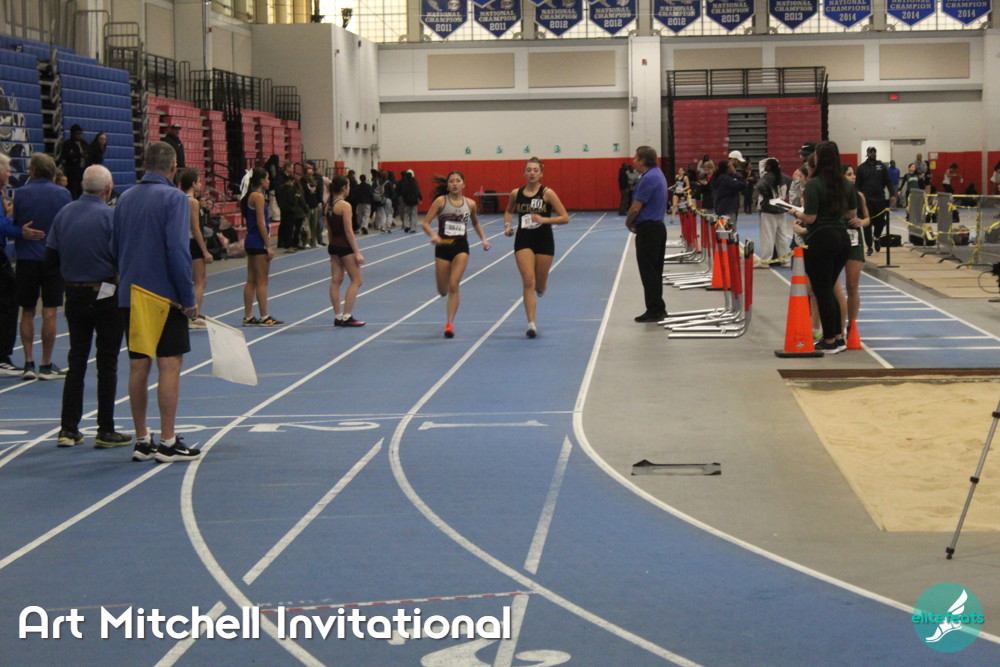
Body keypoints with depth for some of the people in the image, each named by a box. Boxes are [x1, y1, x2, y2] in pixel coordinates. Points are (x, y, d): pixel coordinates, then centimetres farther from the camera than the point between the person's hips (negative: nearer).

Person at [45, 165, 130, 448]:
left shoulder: (64, 213, 2)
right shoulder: (110, 215, -13)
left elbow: (50, 259, 4)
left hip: (74, 294, 5)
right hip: (105, 295, -5)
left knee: (76, 361, 12)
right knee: (107, 363, 3)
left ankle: (68, 429, 11)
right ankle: (105, 431, 5)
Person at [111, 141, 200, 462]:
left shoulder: (125, 198, 9)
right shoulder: (174, 198, -10)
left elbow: (115, 247, 14)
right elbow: (177, 250, -17)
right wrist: (189, 297, -13)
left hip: (130, 296, 6)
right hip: (166, 296, -6)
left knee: (138, 367, 9)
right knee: (170, 366, -3)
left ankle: (142, 441, 13)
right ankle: (167, 442, -3)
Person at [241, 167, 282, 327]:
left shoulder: (250, 196, 14)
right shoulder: (258, 196, -14)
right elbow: (261, 223, -18)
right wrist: (268, 246, -17)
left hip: (251, 241, 10)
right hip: (259, 242, -10)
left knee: (251, 281, 10)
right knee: (262, 281, -5)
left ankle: (248, 317, 12)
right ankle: (264, 317, -3)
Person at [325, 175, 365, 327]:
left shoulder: (329, 206, 7)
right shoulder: (345, 206, -16)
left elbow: (329, 230, 13)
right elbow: (348, 231, -18)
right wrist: (357, 252, -16)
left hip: (333, 246, 8)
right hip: (345, 246, -8)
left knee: (336, 281, 8)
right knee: (356, 281, 1)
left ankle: (338, 316, 10)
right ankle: (346, 316, -3)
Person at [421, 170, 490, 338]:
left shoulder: (470, 204, 2)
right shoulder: (441, 201, -6)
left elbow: (476, 223, 21)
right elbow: (426, 223, -8)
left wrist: (483, 239, 8)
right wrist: (433, 235, -27)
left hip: (461, 247, 0)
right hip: (443, 246, 0)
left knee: (453, 286, -14)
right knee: (442, 291, 9)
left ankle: (450, 324, -9)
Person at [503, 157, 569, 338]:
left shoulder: (547, 193, -8)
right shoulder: (516, 194, 1)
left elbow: (565, 218, -9)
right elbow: (508, 211, 22)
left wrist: (544, 219, -22)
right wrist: (507, 225, 2)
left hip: (544, 241, -1)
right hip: (523, 241, 1)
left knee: (539, 285, 9)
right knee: (528, 282, -12)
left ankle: (540, 287, 49)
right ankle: (531, 324, -11)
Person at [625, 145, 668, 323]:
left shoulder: (648, 179, -19)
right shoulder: (657, 174, 13)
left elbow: (636, 208, -20)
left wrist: (628, 223, -2)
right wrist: (633, 222, 12)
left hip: (648, 229, -10)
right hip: (658, 226, 10)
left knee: (648, 271, -4)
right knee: (654, 271, 15)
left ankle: (654, 311, -2)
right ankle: (657, 309, 20)